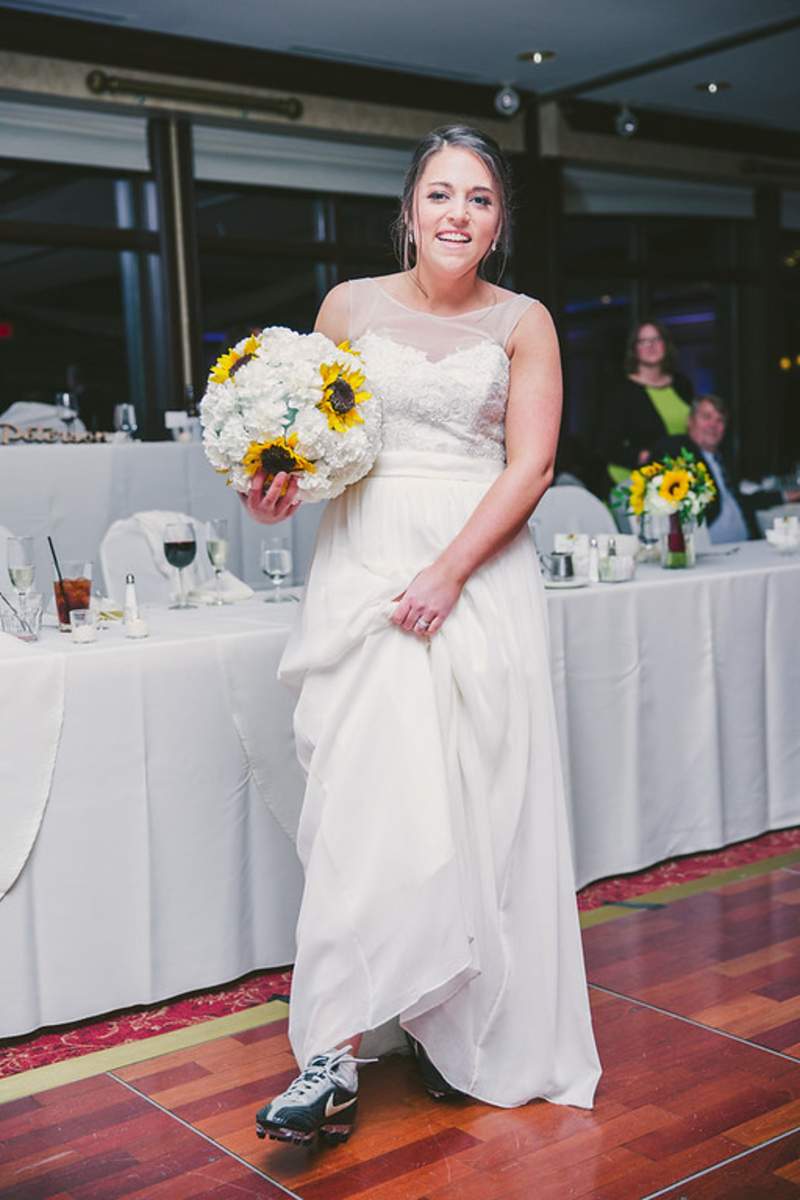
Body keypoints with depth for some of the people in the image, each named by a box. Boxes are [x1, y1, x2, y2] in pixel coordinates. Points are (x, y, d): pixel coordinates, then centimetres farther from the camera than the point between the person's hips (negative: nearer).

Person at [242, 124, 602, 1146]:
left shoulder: (523, 323, 5)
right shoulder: (350, 305, 8)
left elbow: (531, 463, -3)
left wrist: (448, 571, -15)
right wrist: (281, 485, -11)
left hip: (484, 569, 1)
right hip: (365, 562, 0)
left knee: (478, 799, 1)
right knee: (368, 792, -9)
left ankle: (459, 1031, 17)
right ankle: (335, 1057, -6)